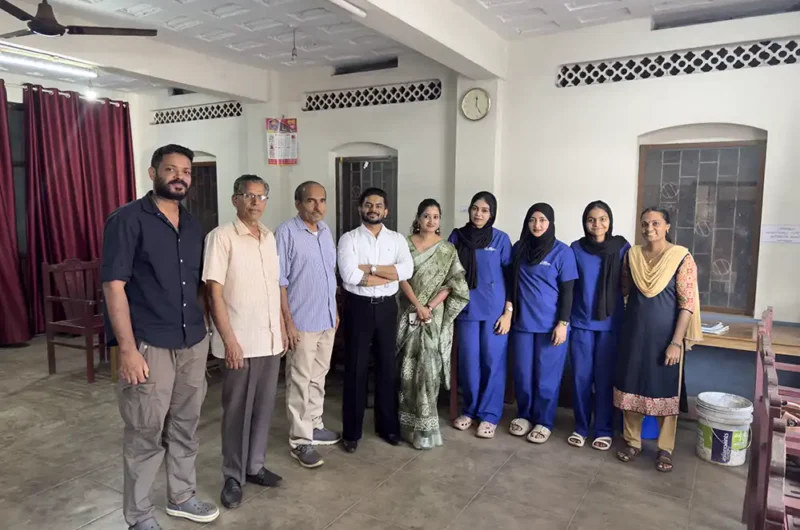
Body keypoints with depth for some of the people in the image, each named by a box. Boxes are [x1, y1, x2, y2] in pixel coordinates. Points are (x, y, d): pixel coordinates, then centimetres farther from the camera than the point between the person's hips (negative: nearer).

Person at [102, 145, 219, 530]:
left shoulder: (193, 226, 10)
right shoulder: (127, 220, -9)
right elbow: (113, 285, -13)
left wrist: (204, 327, 11)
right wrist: (127, 348, -17)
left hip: (194, 343, 6)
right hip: (149, 345, -6)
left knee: (185, 426, 17)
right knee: (145, 433, 6)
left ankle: (181, 497, 36)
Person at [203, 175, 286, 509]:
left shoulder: (269, 237, 10)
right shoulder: (221, 236, -11)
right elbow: (214, 291, -14)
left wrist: (282, 327, 14)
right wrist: (228, 339, -18)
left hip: (270, 339, 6)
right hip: (240, 341, -6)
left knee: (264, 407, 15)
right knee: (237, 410, 6)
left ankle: (255, 466, 31)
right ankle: (233, 477, 22)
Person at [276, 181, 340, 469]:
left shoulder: (326, 231, 8)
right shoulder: (286, 232, -14)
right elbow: (279, 281, -15)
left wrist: (335, 311, 15)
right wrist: (287, 321, -17)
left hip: (327, 319, 7)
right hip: (302, 321, -7)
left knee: (318, 377, 17)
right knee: (300, 381, 3)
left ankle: (314, 426, 31)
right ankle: (300, 439, 14)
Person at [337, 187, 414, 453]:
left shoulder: (397, 239, 4)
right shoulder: (349, 239, -4)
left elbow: (407, 270, -12)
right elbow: (350, 275, -18)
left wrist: (369, 268, -16)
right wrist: (389, 274, -12)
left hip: (387, 307, 3)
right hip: (358, 307, -2)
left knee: (387, 366, 12)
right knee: (355, 368, 6)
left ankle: (388, 425, 28)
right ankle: (351, 431, 19)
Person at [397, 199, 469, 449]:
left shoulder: (447, 249, 2)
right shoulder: (406, 244, 3)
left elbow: (455, 284, -3)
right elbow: (401, 278, -4)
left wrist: (431, 306, -13)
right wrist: (418, 305, -15)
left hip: (435, 316, -1)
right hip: (409, 312, 1)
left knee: (428, 366, -2)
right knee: (407, 367, 6)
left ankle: (424, 424, 8)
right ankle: (407, 419, 21)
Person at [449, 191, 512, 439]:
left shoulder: (501, 239, -1)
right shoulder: (457, 236, 3)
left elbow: (510, 278, 0)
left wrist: (508, 312, -5)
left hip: (494, 310, -1)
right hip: (466, 309, 1)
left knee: (493, 362, 4)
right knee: (468, 362, 8)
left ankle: (489, 414, 19)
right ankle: (470, 409, 26)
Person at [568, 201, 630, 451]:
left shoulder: (622, 248, -2)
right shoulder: (576, 249, 0)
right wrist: (564, 318, 1)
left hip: (610, 323, -1)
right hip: (581, 322, 1)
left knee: (605, 378, 6)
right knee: (581, 377, 6)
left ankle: (604, 430, 20)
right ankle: (581, 427, 21)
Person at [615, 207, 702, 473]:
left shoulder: (682, 257, -9)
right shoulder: (632, 255, 3)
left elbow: (687, 303, -11)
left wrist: (677, 342, -15)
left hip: (665, 335, -3)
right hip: (634, 333, 4)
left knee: (665, 391, 7)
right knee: (631, 387, 10)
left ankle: (665, 448, 23)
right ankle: (632, 441, 26)